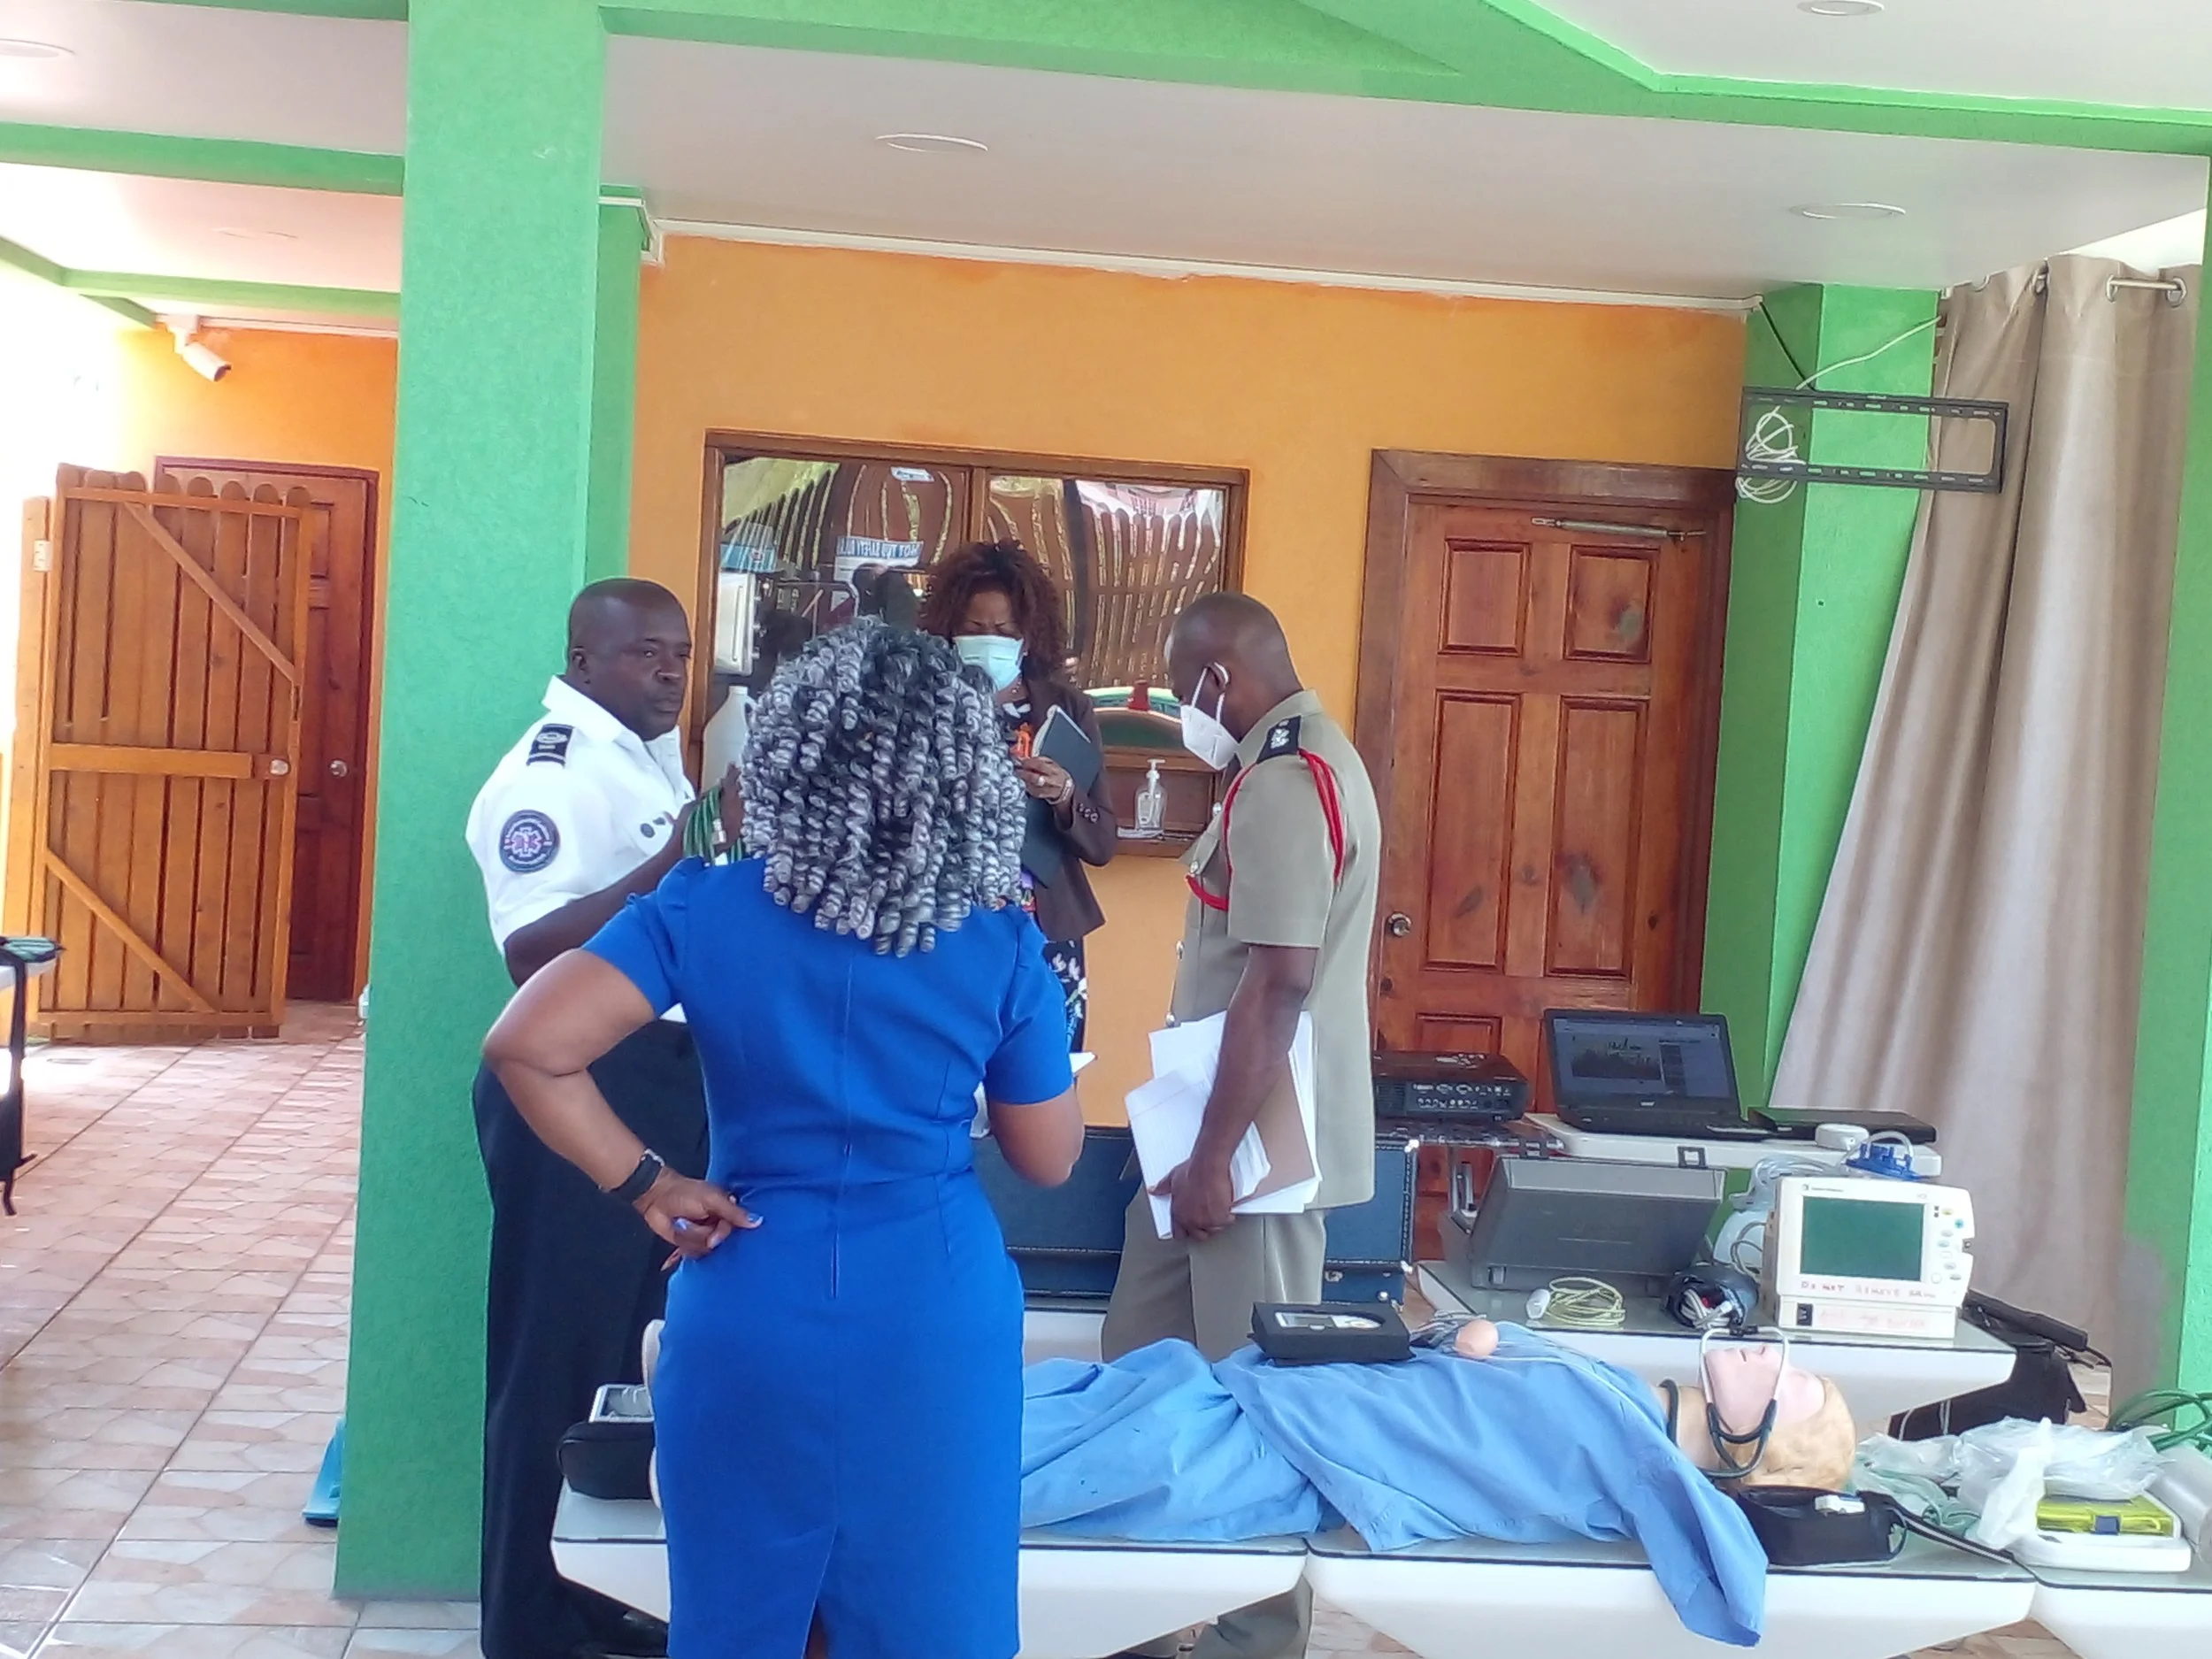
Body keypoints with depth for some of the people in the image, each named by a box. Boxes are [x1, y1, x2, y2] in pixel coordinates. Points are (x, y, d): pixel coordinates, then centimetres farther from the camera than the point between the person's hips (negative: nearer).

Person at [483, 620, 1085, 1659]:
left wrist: (643, 1183, -6)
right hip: (936, 1322, 0)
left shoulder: (703, 911, -7)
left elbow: (526, 1046, -16)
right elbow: (1048, 1160, 2)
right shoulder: (1003, 947, -7)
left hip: (750, 1314, 1)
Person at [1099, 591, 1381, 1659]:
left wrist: (1213, 1158, -23)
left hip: (1257, 1145, -11)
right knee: (1141, 1362, 16)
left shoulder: (1282, 785, -19)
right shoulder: (1300, 759, 15)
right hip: (1228, 1133, 11)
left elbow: (1278, 982, -25)